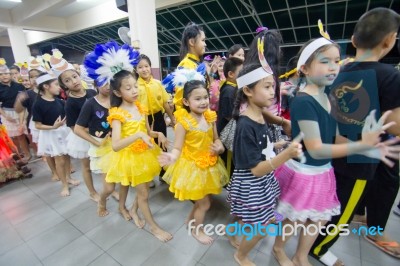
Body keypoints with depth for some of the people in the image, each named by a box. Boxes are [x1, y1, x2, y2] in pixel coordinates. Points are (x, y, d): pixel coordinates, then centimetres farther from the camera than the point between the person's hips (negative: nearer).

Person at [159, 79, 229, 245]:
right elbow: (178, 148, -20)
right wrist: (172, 157, -42)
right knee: (204, 203, 10)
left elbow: (216, 139, 5)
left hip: (209, 164, 6)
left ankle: (191, 219, 53)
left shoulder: (210, 117, -6)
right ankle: (196, 230, 40)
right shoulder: (183, 122, -22)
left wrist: (219, 147, -17)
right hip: (193, 166, -5)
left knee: (204, 199, 23)